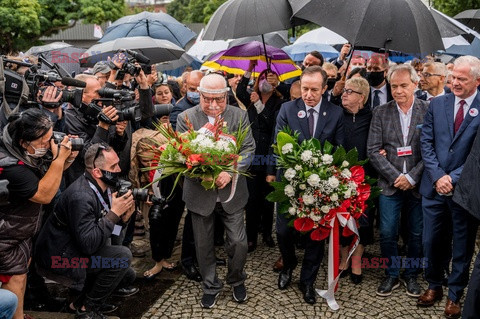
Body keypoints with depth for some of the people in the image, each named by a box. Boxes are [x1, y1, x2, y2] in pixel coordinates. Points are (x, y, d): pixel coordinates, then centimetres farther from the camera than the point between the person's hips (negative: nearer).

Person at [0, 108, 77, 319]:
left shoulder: (28, 152, -8)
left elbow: (49, 174, 8)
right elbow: (44, 195, -33)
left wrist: (66, 160, -13)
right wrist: (59, 158, -34)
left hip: (21, 227, 10)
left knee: (23, 268, 21)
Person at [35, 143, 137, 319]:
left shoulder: (105, 187, -2)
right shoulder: (81, 197, -29)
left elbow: (107, 230, 8)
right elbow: (89, 244, -34)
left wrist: (123, 217, -12)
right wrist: (114, 212, -30)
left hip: (77, 251, 9)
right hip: (58, 260, -9)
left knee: (128, 276, 9)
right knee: (123, 255, -20)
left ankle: (82, 301, 22)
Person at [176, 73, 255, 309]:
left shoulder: (240, 116, -3)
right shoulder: (186, 118, -5)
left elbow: (248, 149, -7)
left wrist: (230, 172, -23)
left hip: (231, 191, 0)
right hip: (199, 192, 0)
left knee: (238, 242, 6)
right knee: (204, 245, 14)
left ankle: (236, 280, 35)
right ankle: (210, 286, 36)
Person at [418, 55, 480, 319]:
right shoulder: (437, 104, 4)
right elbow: (426, 143, 1)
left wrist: (453, 178, -15)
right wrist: (438, 176, -9)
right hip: (434, 187, 3)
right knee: (431, 241, 12)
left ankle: (454, 295, 28)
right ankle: (434, 286, 33)